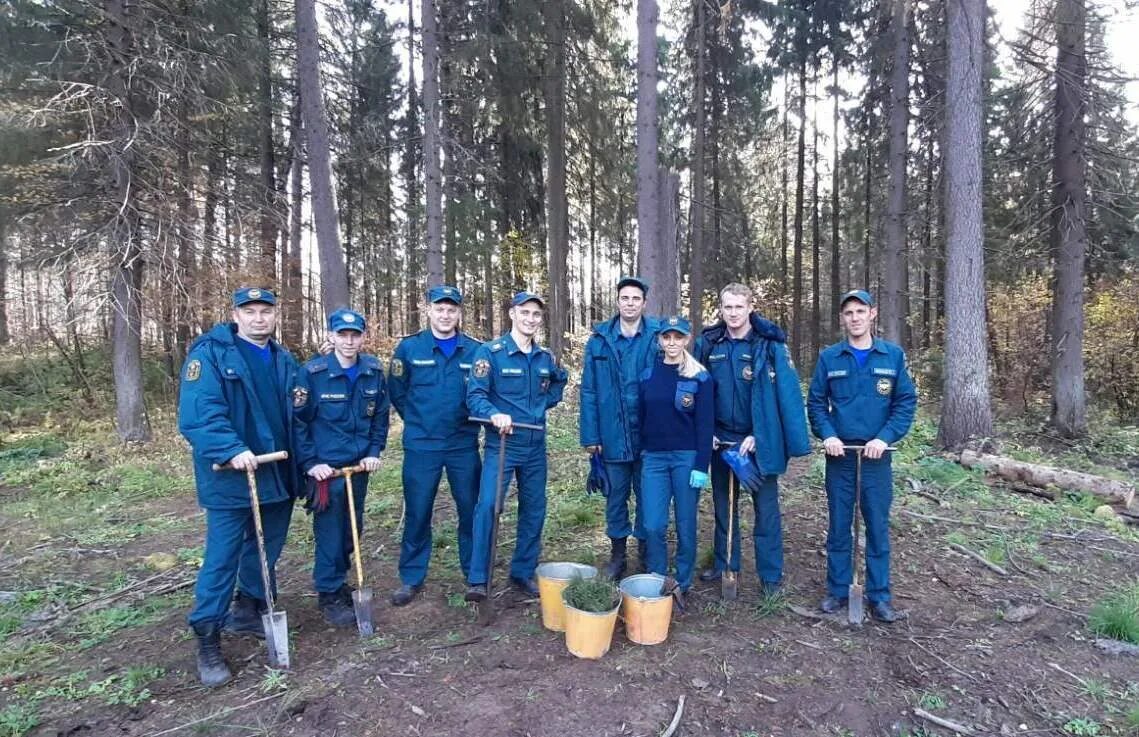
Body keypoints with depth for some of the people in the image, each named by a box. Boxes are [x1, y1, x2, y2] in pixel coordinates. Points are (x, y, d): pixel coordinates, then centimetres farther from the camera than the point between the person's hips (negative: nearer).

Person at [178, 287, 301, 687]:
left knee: (266, 549, 18)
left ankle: (248, 611, 37)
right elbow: (198, 412, -20)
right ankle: (207, 640, 13)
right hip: (231, 476, -6)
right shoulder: (209, 354, -10)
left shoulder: (284, 360, 10)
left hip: (277, 474, 7)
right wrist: (232, 450, -31)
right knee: (222, 557, -1)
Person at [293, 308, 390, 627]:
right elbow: (298, 422, -9)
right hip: (326, 468, -5)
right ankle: (329, 595, 19)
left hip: (359, 466, 5)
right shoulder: (312, 373, -13)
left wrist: (374, 451, 1)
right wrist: (310, 463, -12)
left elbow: (380, 416, 9)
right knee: (330, 532, 2)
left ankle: (338, 580, 36)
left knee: (353, 529, 16)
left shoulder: (374, 371, 0)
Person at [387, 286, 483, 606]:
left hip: (464, 446, 1)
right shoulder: (409, 347, -3)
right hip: (421, 446, -1)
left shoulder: (475, 350, -2)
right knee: (417, 513, 8)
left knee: (471, 510, 9)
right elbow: (397, 392, 6)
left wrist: (469, 423, 3)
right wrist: (418, 421, 11)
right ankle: (411, 578, 24)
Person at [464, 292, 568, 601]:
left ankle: (524, 571, 27)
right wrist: (494, 414, -34)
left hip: (535, 446, 5)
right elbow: (474, 395, -17)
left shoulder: (545, 357, 5)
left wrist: (543, 404, 6)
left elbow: (559, 383, 24)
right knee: (488, 505, -16)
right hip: (501, 443, -5)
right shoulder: (490, 352, -9)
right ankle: (478, 579, -4)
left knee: (534, 509, 11)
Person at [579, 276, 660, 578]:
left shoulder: (658, 337, -3)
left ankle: (647, 553, 29)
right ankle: (617, 554, 30)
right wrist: (590, 434, -3)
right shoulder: (599, 340, 0)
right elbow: (588, 391, 0)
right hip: (612, 435, 1)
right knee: (616, 495, 14)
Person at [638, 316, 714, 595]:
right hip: (653, 457, 3)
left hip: (686, 458, -2)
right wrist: (639, 454, 10)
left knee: (686, 525, 6)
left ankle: (683, 584, 22)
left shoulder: (700, 377, -3)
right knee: (653, 526, -1)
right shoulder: (647, 375, 7)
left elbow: (705, 424, -6)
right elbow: (641, 418, 11)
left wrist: (701, 466, -11)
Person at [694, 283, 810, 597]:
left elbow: (786, 394, -13)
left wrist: (758, 436, -16)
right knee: (723, 505, 17)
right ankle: (724, 564, 33)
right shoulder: (708, 344, 0)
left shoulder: (771, 344, -11)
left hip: (759, 441, -4)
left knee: (766, 509, 7)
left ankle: (770, 575, 21)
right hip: (721, 441, 4)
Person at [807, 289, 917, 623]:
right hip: (839, 455, 1)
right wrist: (827, 435, -11)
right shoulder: (829, 357, 2)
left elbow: (906, 402, 0)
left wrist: (885, 438, -13)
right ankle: (838, 591, 21)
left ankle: (879, 597, 19)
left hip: (876, 456, 0)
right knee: (838, 526, 9)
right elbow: (816, 402, 4)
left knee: (878, 527, 6)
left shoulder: (893, 355, 1)